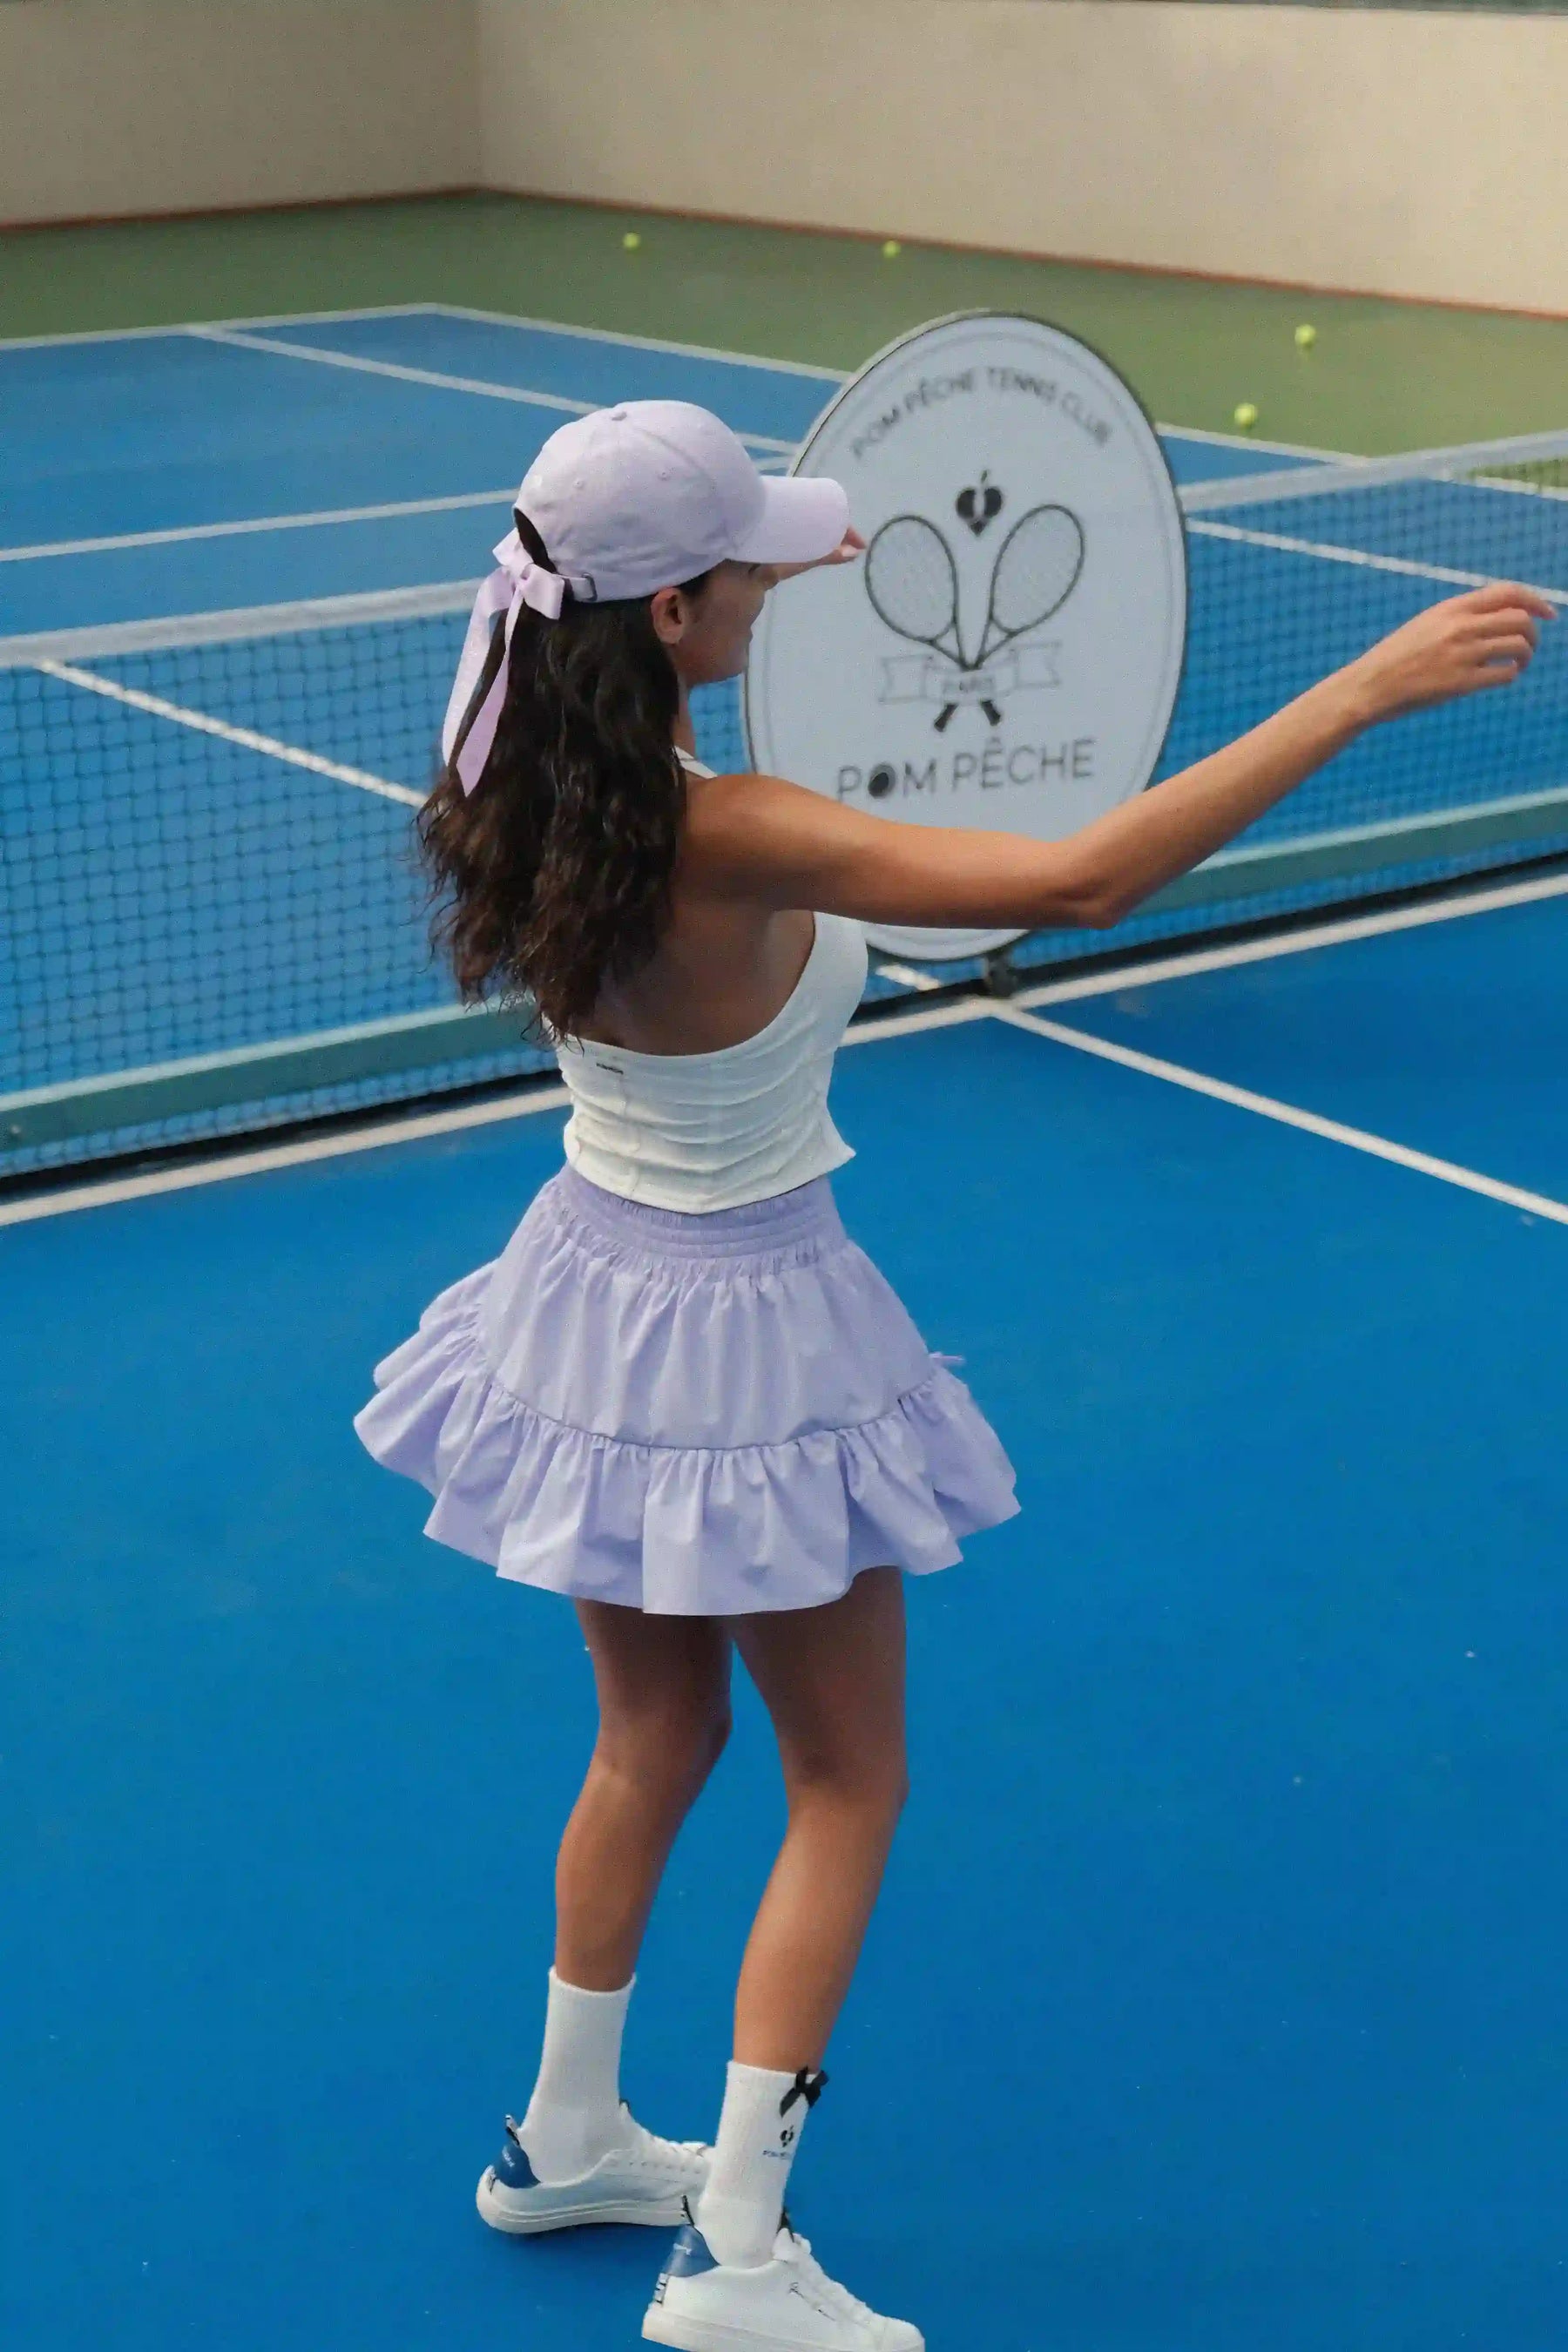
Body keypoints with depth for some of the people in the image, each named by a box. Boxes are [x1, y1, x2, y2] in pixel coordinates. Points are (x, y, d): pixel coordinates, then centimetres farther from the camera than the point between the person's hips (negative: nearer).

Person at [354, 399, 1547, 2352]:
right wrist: (1368, 689, -35)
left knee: (655, 1739, 26)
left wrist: (772, 573, 24)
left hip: (595, 1291, 8)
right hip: (741, 1334, -8)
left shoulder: (550, 779, -8)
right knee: (847, 1786, 11)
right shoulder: (730, 844, -31)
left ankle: (568, 2138, 42)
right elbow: (1081, 880, -38)